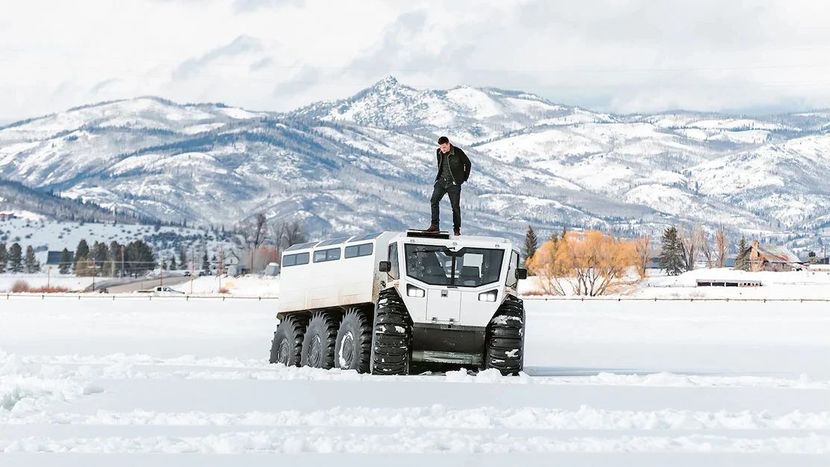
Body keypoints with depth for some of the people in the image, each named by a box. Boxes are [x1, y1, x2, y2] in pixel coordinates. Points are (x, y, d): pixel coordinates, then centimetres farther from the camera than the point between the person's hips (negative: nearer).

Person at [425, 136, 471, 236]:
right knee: (434, 201, -12)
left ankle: (457, 229, 10)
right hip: (441, 181, 4)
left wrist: (464, 178, 4)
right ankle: (434, 225, -11)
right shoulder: (438, 152, 3)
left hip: (454, 183, -4)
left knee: (455, 206, 0)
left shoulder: (458, 152, -13)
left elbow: (468, 164, 0)